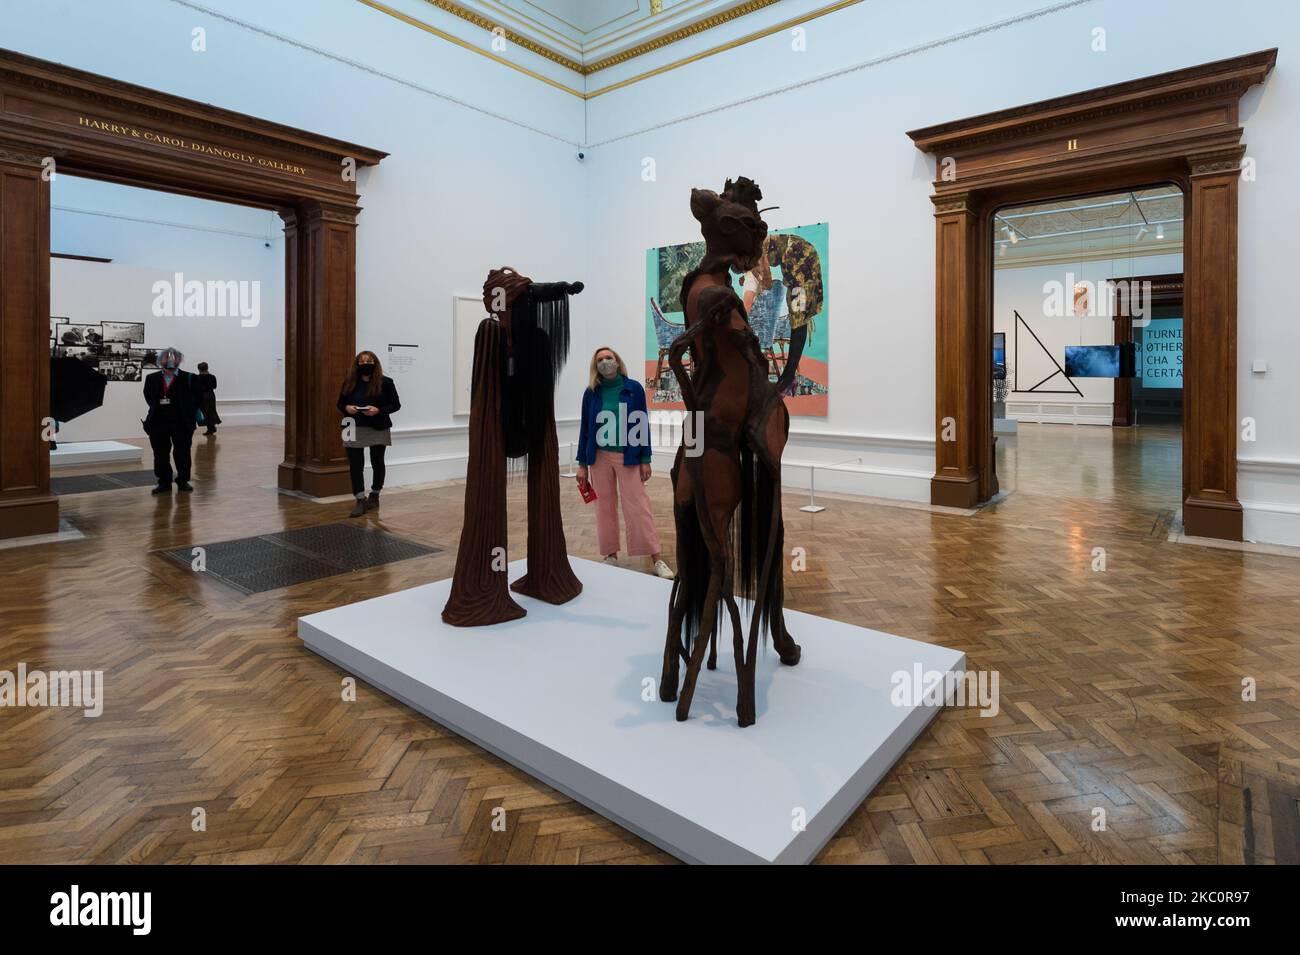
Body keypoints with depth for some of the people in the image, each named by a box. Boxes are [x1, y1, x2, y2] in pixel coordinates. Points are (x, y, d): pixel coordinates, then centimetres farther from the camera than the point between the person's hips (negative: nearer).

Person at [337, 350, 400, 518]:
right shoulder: (349, 383, 5)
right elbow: (340, 403, 11)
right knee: (355, 465, -3)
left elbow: (396, 404, -5)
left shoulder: (385, 383, -5)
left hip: (378, 429, -2)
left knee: (377, 463, 11)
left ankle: (374, 496, 30)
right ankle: (360, 501, 2)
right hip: (355, 429, 2)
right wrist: (347, 408, -12)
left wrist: (378, 410, -20)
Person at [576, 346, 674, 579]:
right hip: (600, 457, 2)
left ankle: (657, 559, 0)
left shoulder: (634, 388, -2)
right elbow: (585, 427, 6)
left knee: (638, 505, -4)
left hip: (628, 456, -2)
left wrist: (645, 459, -4)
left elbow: (643, 424, -1)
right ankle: (611, 554, 21)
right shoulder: (591, 392, 2)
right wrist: (582, 463, 4)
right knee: (605, 506, 8)